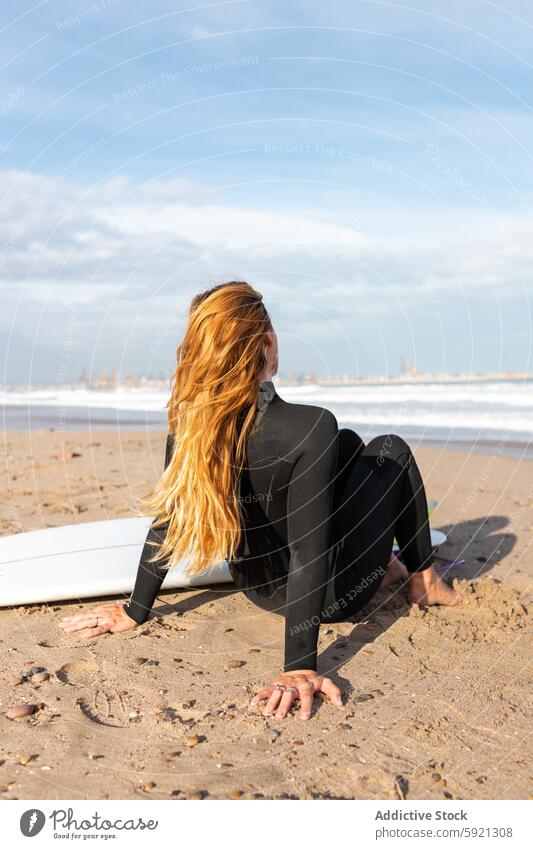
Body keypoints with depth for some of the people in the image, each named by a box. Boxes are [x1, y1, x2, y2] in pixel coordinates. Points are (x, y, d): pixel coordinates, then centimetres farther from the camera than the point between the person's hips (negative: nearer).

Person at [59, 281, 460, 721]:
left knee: (349, 443, 25)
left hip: (261, 590, 5)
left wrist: (135, 611, 3)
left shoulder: (188, 423, -17)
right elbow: (309, 555, -34)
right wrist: (300, 667, -30)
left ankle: (382, 566, 39)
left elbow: (168, 518, -8)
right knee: (392, 449, 18)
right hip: (332, 593, -5)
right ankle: (423, 581, 32)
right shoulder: (310, 428, -34)